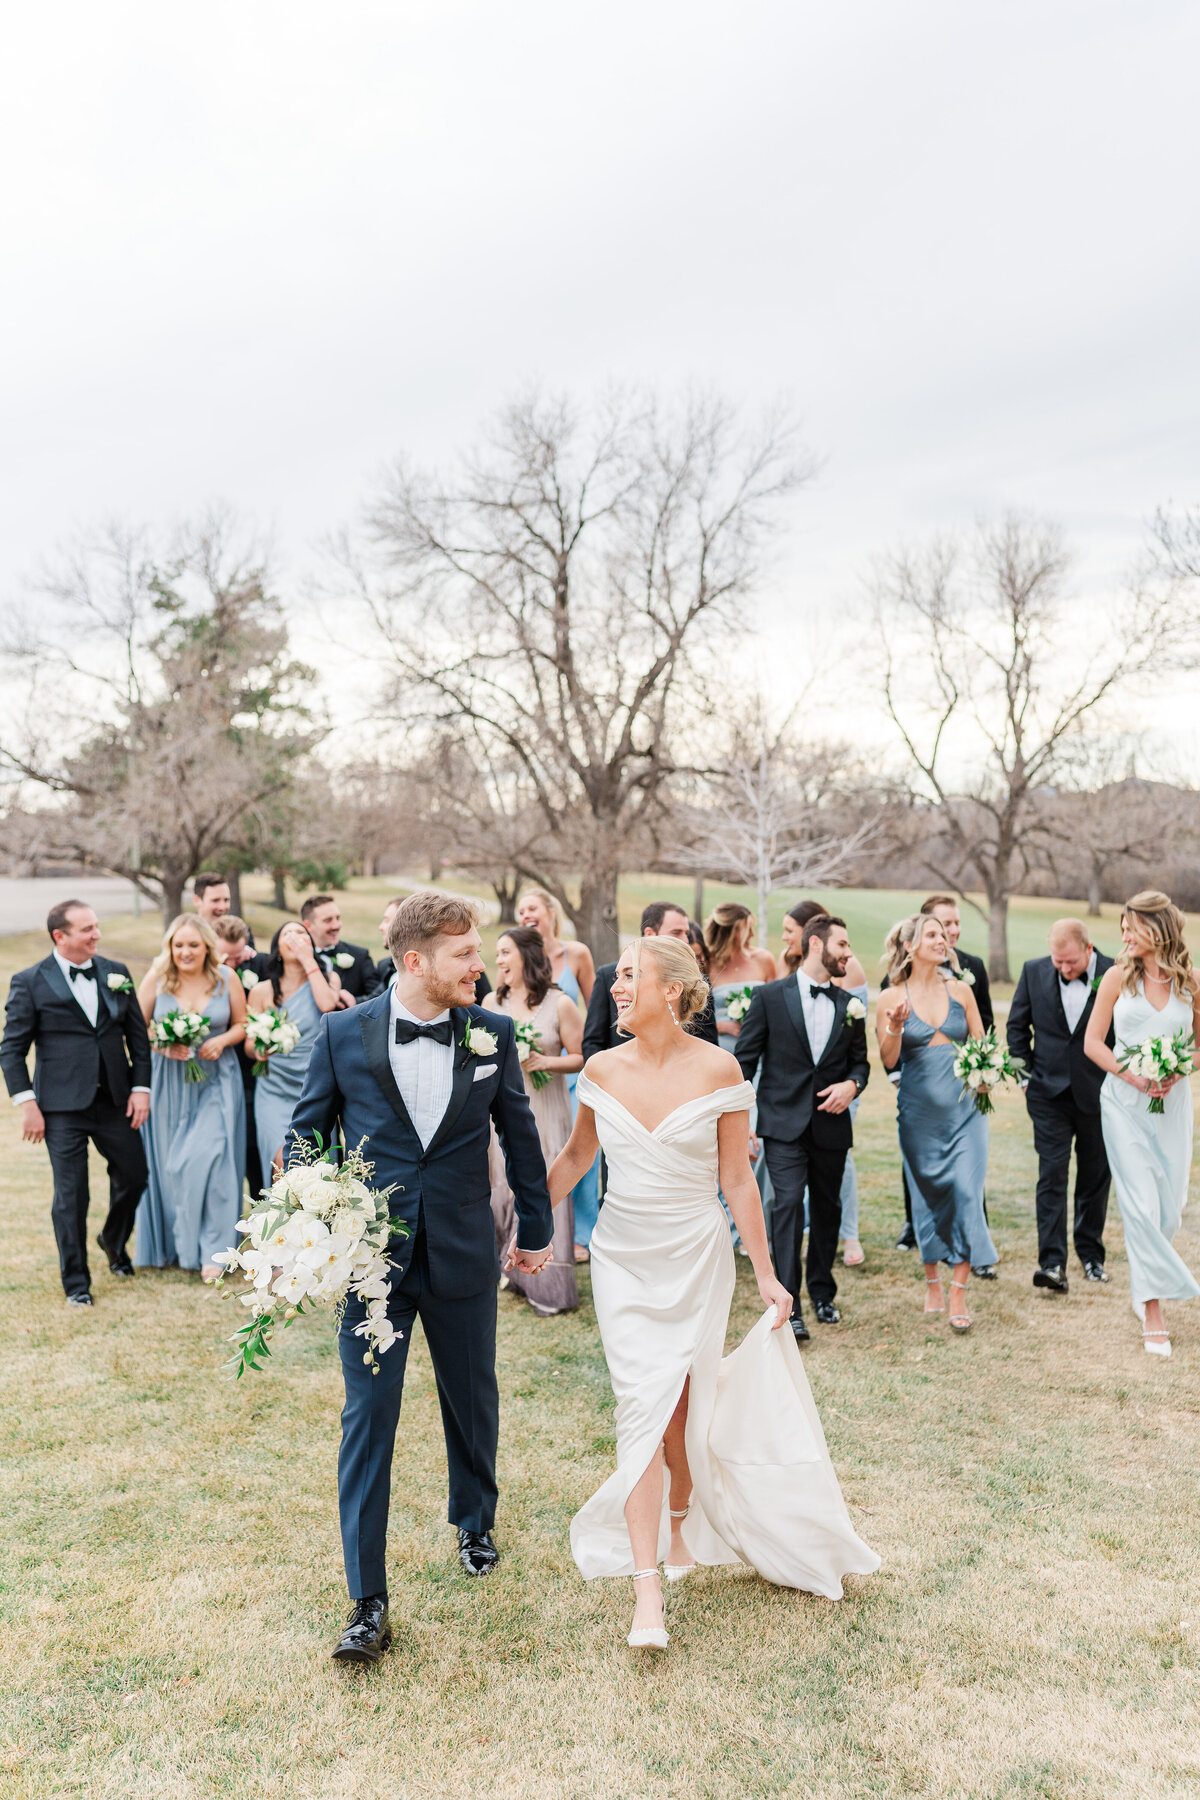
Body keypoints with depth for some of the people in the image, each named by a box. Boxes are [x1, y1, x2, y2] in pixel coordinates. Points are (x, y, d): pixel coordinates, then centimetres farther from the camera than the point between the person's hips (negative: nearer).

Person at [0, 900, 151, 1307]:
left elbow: (138, 1035, 9)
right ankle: (76, 1282, 17)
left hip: (116, 1100, 4)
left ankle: (114, 1242, 40)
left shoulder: (116, 972, 6)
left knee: (134, 1176, 10)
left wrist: (141, 1087, 1)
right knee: (71, 1195, 0)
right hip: (63, 1106, -4)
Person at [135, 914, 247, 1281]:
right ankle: (168, 1242, 26)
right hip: (169, 1082, 1)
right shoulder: (156, 978, -3)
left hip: (216, 1081, -1)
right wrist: (163, 1046, -17)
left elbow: (242, 1025, 6)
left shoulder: (226, 977, -2)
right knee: (168, 1163, 8)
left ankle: (211, 1250, -1)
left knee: (210, 1158, -10)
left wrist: (222, 1041, -14)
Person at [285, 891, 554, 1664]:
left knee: (473, 1402, 19)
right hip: (370, 1256, -2)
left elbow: (520, 1135, 5)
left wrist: (536, 1230, 12)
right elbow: (306, 1134, 2)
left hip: (464, 1257, 2)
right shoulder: (344, 1034, -9)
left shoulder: (493, 1033, -5)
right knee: (367, 1421, 1)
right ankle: (369, 1603, 14)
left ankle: (475, 1524, 47)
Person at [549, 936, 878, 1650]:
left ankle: (681, 1524, 38)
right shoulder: (602, 1069, -4)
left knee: (684, 1409, 9)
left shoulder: (717, 1069, -11)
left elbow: (737, 1178, -4)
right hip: (624, 1259, 1)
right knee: (642, 1407, -5)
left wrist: (766, 1273, -2)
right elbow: (576, 1154, 12)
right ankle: (648, 1590, 1)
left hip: (697, 1257, -1)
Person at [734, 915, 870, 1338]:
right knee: (788, 1204, -13)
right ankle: (788, 1306, -8)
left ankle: (822, 1293, 31)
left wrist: (852, 1085, -7)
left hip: (831, 1125, 4)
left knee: (827, 1208, 14)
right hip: (784, 1123, -4)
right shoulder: (770, 996, -3)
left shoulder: (849, 1006, 9)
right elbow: (744, 1059, -2)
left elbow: (860, 1061, 17)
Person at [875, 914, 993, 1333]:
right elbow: (888, 1060, -3)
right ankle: (932, 1281, 29)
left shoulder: (960, 990, 5)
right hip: (919, 1109, -1)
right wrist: (894, 1026, -21)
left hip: (964, 1106, 1)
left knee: (967, 1191, -8)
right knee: (926, 1194, 9)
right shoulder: (892, 998, -1)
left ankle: (958, 1295, -2)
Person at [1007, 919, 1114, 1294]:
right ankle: (1052, 1263, -7)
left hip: (1098, 1094, 0)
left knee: (1095, 1176, 12)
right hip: (1049, 1092, 0)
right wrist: (1024, 1074, 3)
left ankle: (1091, 1254, 28)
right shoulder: (1034, 971, -4)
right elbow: (1017, 1025, 8)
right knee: (1052, 1174, -6)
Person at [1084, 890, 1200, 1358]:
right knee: (1140, 1202, -6)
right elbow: (1093, 1042, 1)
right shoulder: (1118, 976, -1)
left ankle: (1146, 1278, 36)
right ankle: (1153, 1311, 1)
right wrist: (1134, 1076, -11)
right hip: (1124, 1100, -2)